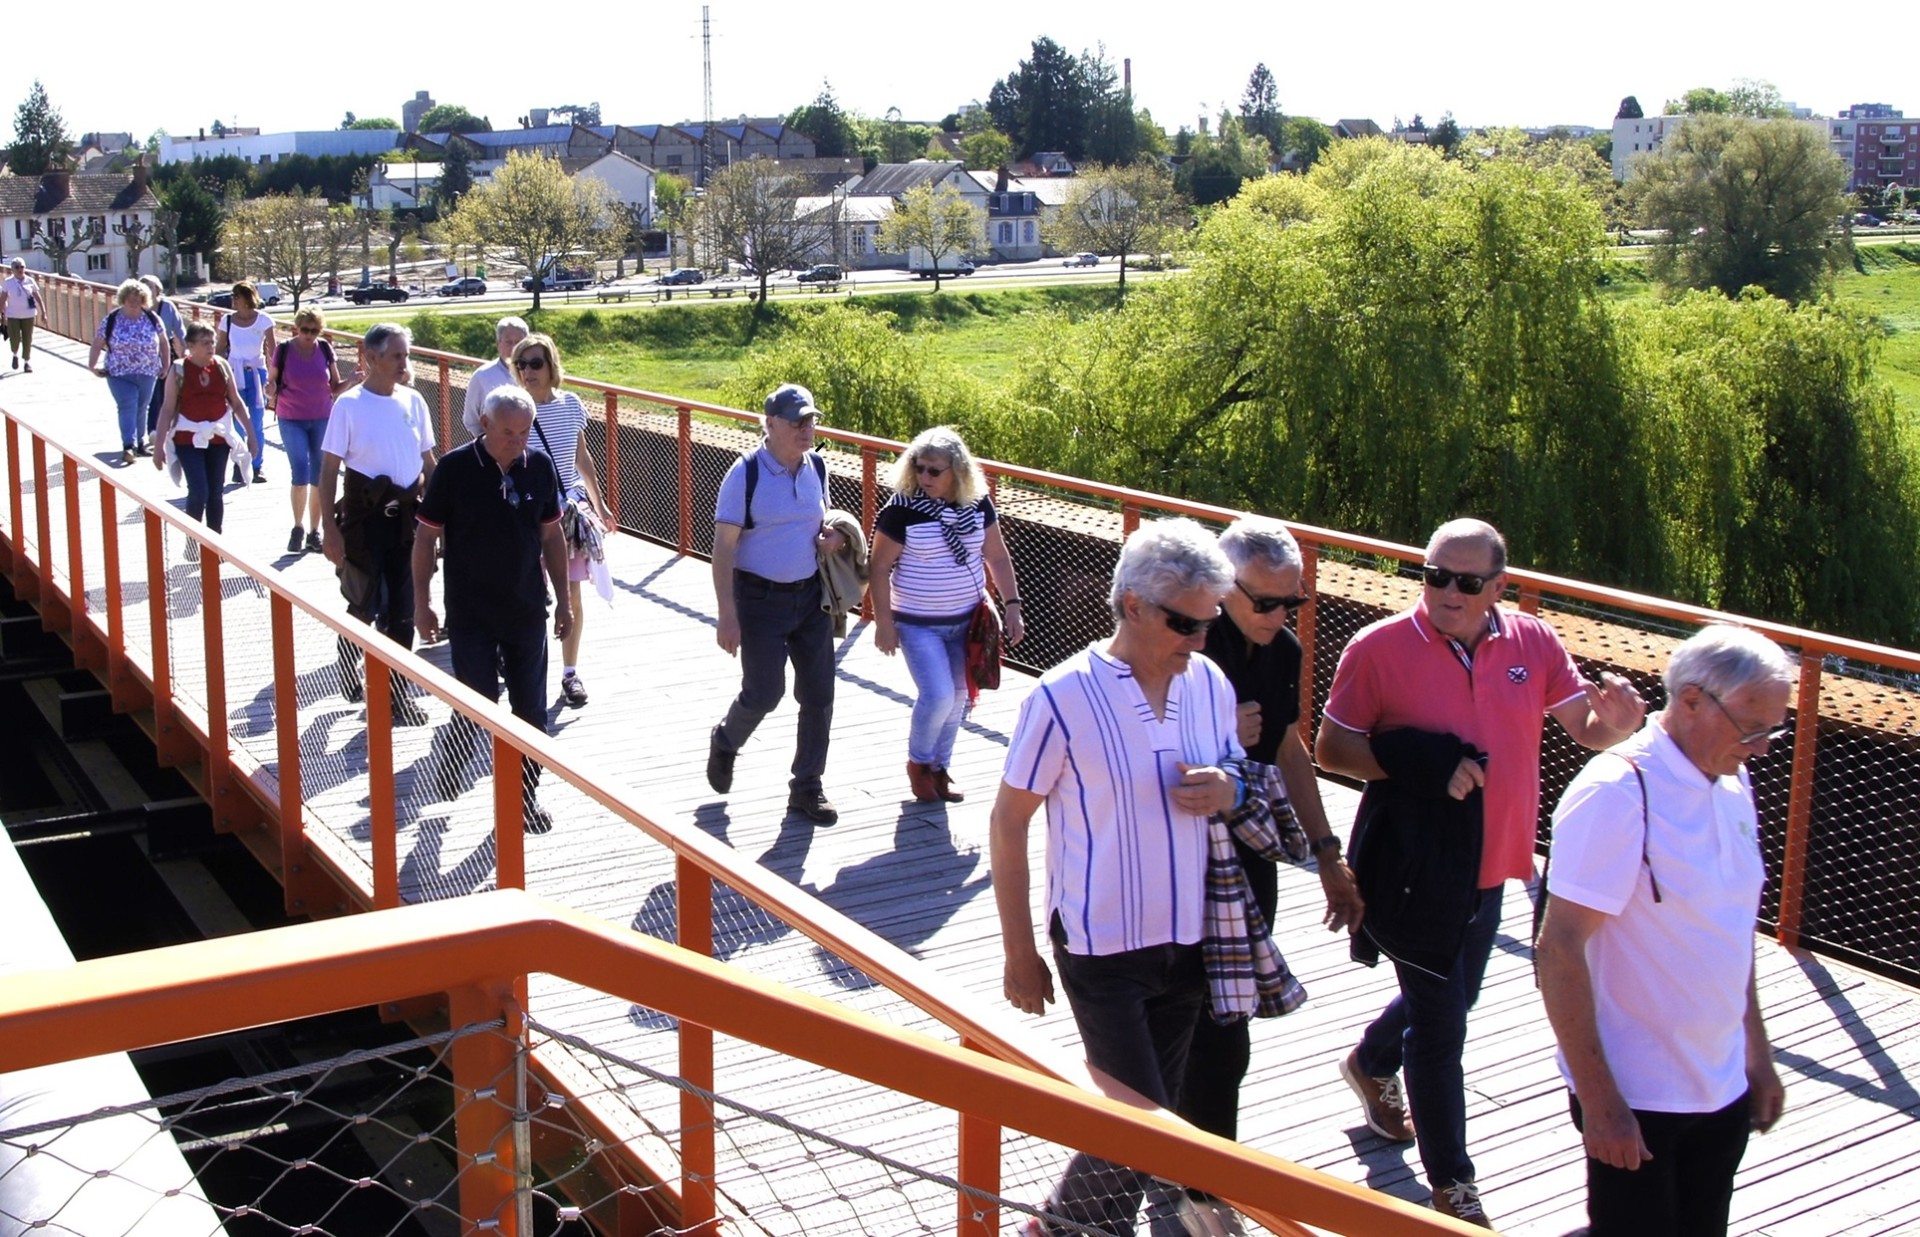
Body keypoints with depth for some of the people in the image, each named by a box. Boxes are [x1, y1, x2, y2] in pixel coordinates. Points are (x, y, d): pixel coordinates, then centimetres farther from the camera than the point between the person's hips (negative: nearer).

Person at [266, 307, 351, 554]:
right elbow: (272, 385, 0)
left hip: (322, 419, 2)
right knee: (300, 473, -12)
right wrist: (271, 392, -22)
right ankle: (298, 529, 7)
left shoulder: (325, 349, -1)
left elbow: (335, 387, 6)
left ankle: (314, 532, 15)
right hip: (291, 420, -2)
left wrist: (351, 382, -13)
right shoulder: (284, 350, -7)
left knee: (319, 477, 4)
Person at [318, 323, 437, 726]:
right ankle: (349, 672, 33)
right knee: (365, 605, 5)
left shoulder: (413, 401, 3)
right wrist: (329, 528, -12)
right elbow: (329, 470, -8)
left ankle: (395, 692, 16)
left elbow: (428, 461, 12)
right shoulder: (349, 405, -9)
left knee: (402, 609, 5)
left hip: (408, 516, 4)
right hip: (365, 516, -4)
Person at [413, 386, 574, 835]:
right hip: (471, 616, -3)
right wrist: (422, 602, -6)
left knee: (530, 712, 9)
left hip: (527, 613, 3)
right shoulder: (454, 469, -12)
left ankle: (524, 795, 25)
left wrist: (563, 599, 8)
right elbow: (426, 537, -5)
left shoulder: (540, 467, -2)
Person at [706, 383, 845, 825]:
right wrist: (728, 617, -19)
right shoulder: (746, 473, -15)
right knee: (764, 692, -2)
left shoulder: (816, 466, 3)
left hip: (811, 595, 5)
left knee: (818, 693, 5)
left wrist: (829, 536, -4)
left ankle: (807, 788, 20)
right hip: (760, 599, -5)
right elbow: (723, 547, -14)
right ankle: (725, 743, 32)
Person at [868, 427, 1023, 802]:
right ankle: (918, 763, 14)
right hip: (919, 624, -4)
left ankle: (939, 766, 32)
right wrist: (884, 622, -12)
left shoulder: (978, 504, -4)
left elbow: (998, 557, 5)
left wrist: (1013, 606, 1)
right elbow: (879, 567, -11)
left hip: (967, 620, 5)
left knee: (957, 697, 11)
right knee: (937, 695, -13)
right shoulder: (902, 509, -17)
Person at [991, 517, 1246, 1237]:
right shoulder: (1063, 697, -16)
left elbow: (1233, 776, 15)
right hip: (1102, 947, -6)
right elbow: (1008, 824, -9)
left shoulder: (1209, 683, 0)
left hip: (1187, 940, 6)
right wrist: (1020, 953, -8)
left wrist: (1228, 792, -11)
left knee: (1154, 1115, 15)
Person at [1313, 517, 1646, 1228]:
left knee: (1451, 995, 25)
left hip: (1489, 866, 6)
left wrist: (1619, 720, -24)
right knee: (1441, 1023, 2)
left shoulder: (1533, 643, -3)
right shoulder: (1379, 649, -15)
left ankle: (1372, 1065, 55)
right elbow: (1331, 749, -12)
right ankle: (1451, 1184, 18)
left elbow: (1589, 729, 0)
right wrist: (1418, 765, -26)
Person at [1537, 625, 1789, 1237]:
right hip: (1636, 1099, -7)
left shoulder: (1732, 784, 5)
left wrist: (1757, 1054, 18)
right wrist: (1598, 1101, -21)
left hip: (1725, 1089, 8)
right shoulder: (1615, 793, -20)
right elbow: (1560, 950, -21)